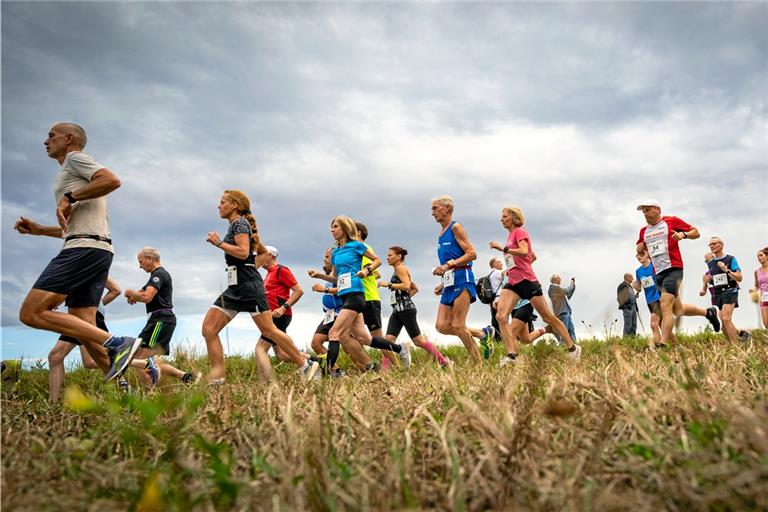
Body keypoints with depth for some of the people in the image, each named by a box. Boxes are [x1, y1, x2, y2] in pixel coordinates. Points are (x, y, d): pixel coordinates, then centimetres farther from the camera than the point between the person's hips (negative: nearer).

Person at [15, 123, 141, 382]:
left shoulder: (75, 158, 4)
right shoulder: (72, 172, 33)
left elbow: (112, 180, -16)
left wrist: (69, 197, -12)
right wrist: (38, 230, 28)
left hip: (85, 248, -10)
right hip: (97, 251, 10)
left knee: (31, 313, -13)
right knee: (84, 328, 4)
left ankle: (117, 344, -24)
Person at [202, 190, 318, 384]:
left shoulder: (239, 223, -5)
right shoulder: (236, 225, 22)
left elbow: (243, 252, -21)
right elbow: (263, 251, 29)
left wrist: (219, 243, -14)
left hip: (248, 284, -10)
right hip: (235, 286, 10)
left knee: (269, 331, -7)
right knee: (208, 328, -1)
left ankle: (305, 366, 3)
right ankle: (217, 379, -3)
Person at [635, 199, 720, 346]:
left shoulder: (672, 221, -1)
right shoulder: (643, 231, 15)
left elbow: (696, 232, 4)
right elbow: (640, 251, 26)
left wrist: (683, 234, -16)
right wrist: (639, 250, 3)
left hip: (673, 269, -7)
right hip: (658, 274, 7)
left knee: (665, 307, -18)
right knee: (678, 310, 15)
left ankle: (663, 344, -20)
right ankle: (708, 312, 39)